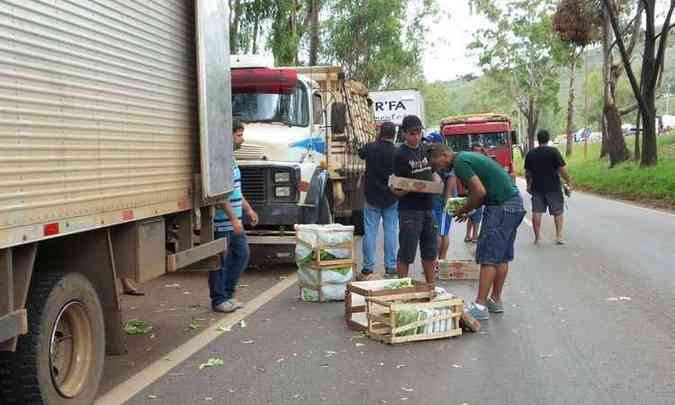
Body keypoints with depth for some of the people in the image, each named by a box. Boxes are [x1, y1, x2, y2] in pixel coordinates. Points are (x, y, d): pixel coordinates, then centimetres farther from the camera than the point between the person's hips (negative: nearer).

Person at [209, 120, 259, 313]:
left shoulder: (230, 158, 14)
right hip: (222, 222, -10)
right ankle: (219, 300, 13)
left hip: (234, 221, 10)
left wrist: (248, 209, 24)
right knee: (220, 261, 2)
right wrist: (233, 219, -24)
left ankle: (227, 294, 25)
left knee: (242, 254, 15)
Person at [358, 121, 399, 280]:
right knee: (391, 232, 6)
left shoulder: (370, 148, -6)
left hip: (372, 197, 0)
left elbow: (361, 153, 17)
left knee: (370, 232, 4)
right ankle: (390, 268, 9)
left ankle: (367, 269, 6)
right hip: (392, 198, 0)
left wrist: (377, 141, 21)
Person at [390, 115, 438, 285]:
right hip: (409, 209, -7)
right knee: (406, 253, -2)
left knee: (429, 251, 15)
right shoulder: (400, 155, -7)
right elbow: (397, 190, -9)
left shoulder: (425, 150, 11)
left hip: (428, 207, 7)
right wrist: (412, 188, -28)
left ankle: (432, 284, 26)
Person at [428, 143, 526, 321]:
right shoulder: (467, 157, 19)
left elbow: (480, 192, -18)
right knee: (502, 256, 14)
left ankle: (480, 306, -7)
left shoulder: (460, 162, -11)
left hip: (502, 206, -10)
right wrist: (468, 208, 11)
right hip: (515, 201, 10)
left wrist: (465, 210, -3)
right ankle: (495, 300, 21)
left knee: (488, 257, -8)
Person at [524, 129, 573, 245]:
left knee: (536, 212, 7)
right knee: (558, 211, 9)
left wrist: (529, 184, 25)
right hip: (553, 187, -3)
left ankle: (537, 237, 8)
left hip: (537, 188, 3)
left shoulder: (530, 154, 3)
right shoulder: (554, 151, -9)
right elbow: (562, 170, -12)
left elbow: (527, 173, 11)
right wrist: (569, 182, -2)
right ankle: (559, 236, 4)